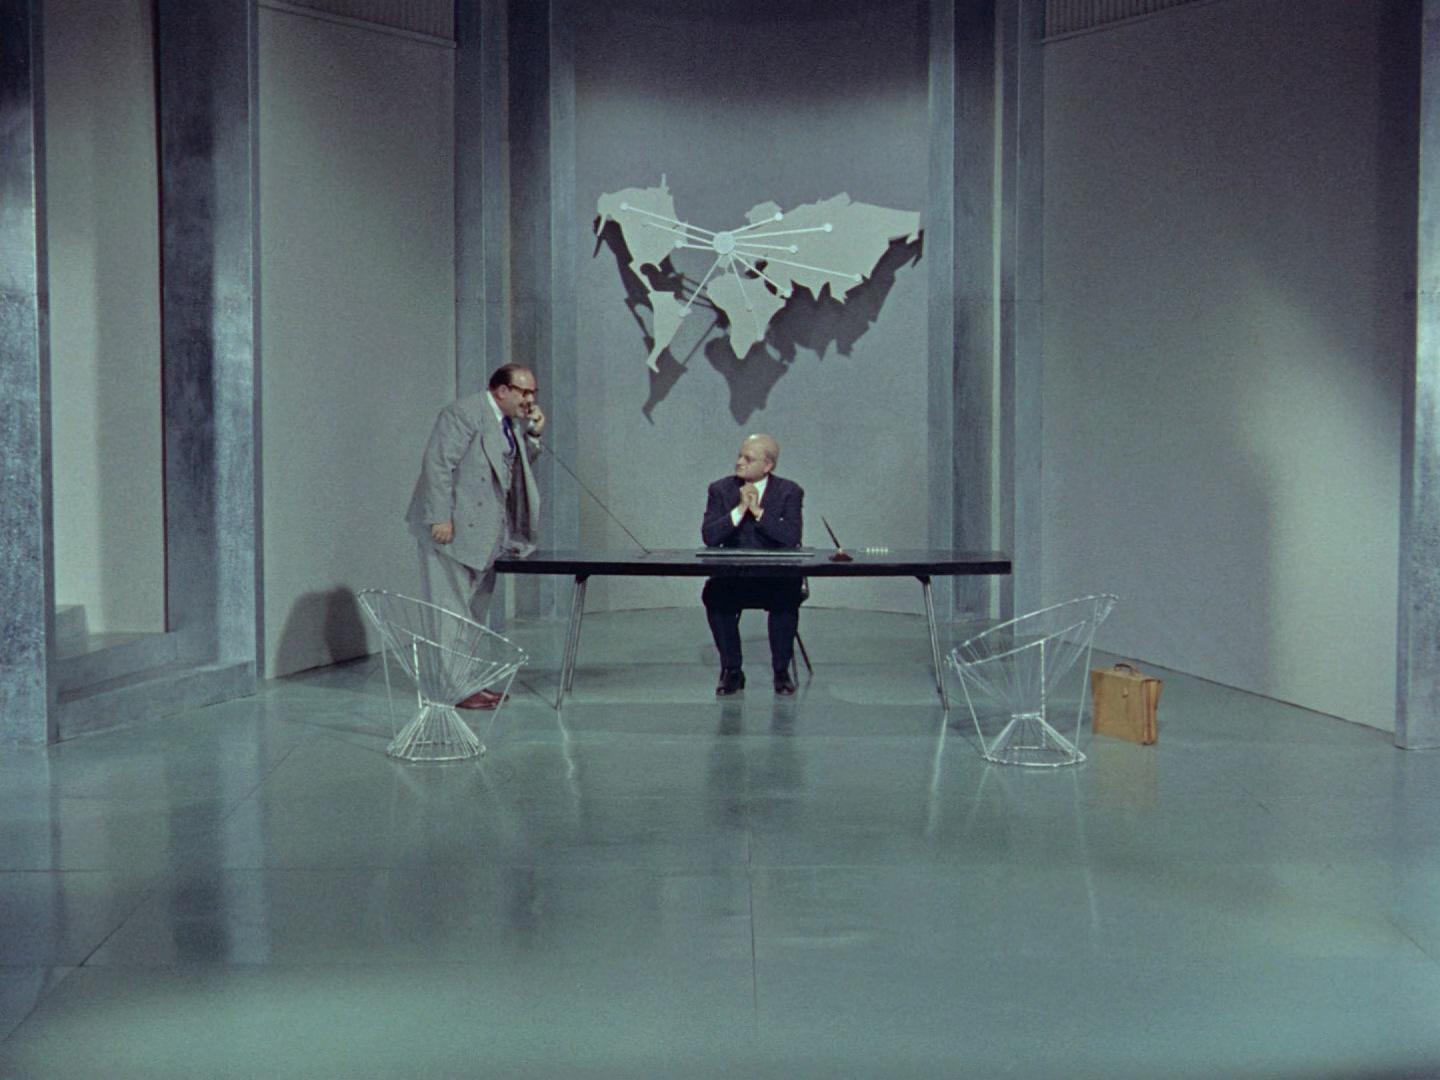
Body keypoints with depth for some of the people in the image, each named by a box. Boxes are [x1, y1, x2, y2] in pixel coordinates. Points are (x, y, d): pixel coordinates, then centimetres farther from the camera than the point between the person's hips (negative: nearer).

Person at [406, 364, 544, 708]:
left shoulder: (511, 422, 12)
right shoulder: (463, 414, -15)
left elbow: (515, 467, 20)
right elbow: (438, 464, -19)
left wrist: (532, 434, 4)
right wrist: (441, 519, -22)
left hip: (482, 533, 9)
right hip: (451, 529, -9)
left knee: (475, 612, 12)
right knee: (452, 609, -4)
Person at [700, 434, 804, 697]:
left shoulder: (789, 492, 0)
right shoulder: (721, 489, 4)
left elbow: (791, 538, -14)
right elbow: (709, 537, -8)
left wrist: (758, 511, -17)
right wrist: (740, 509, -16)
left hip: (777, 576, -1)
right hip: (733, 576, 1)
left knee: (787, 597, -33)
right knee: (714, 594, -29)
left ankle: (781, 671, -14)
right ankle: (732, 670, -13)